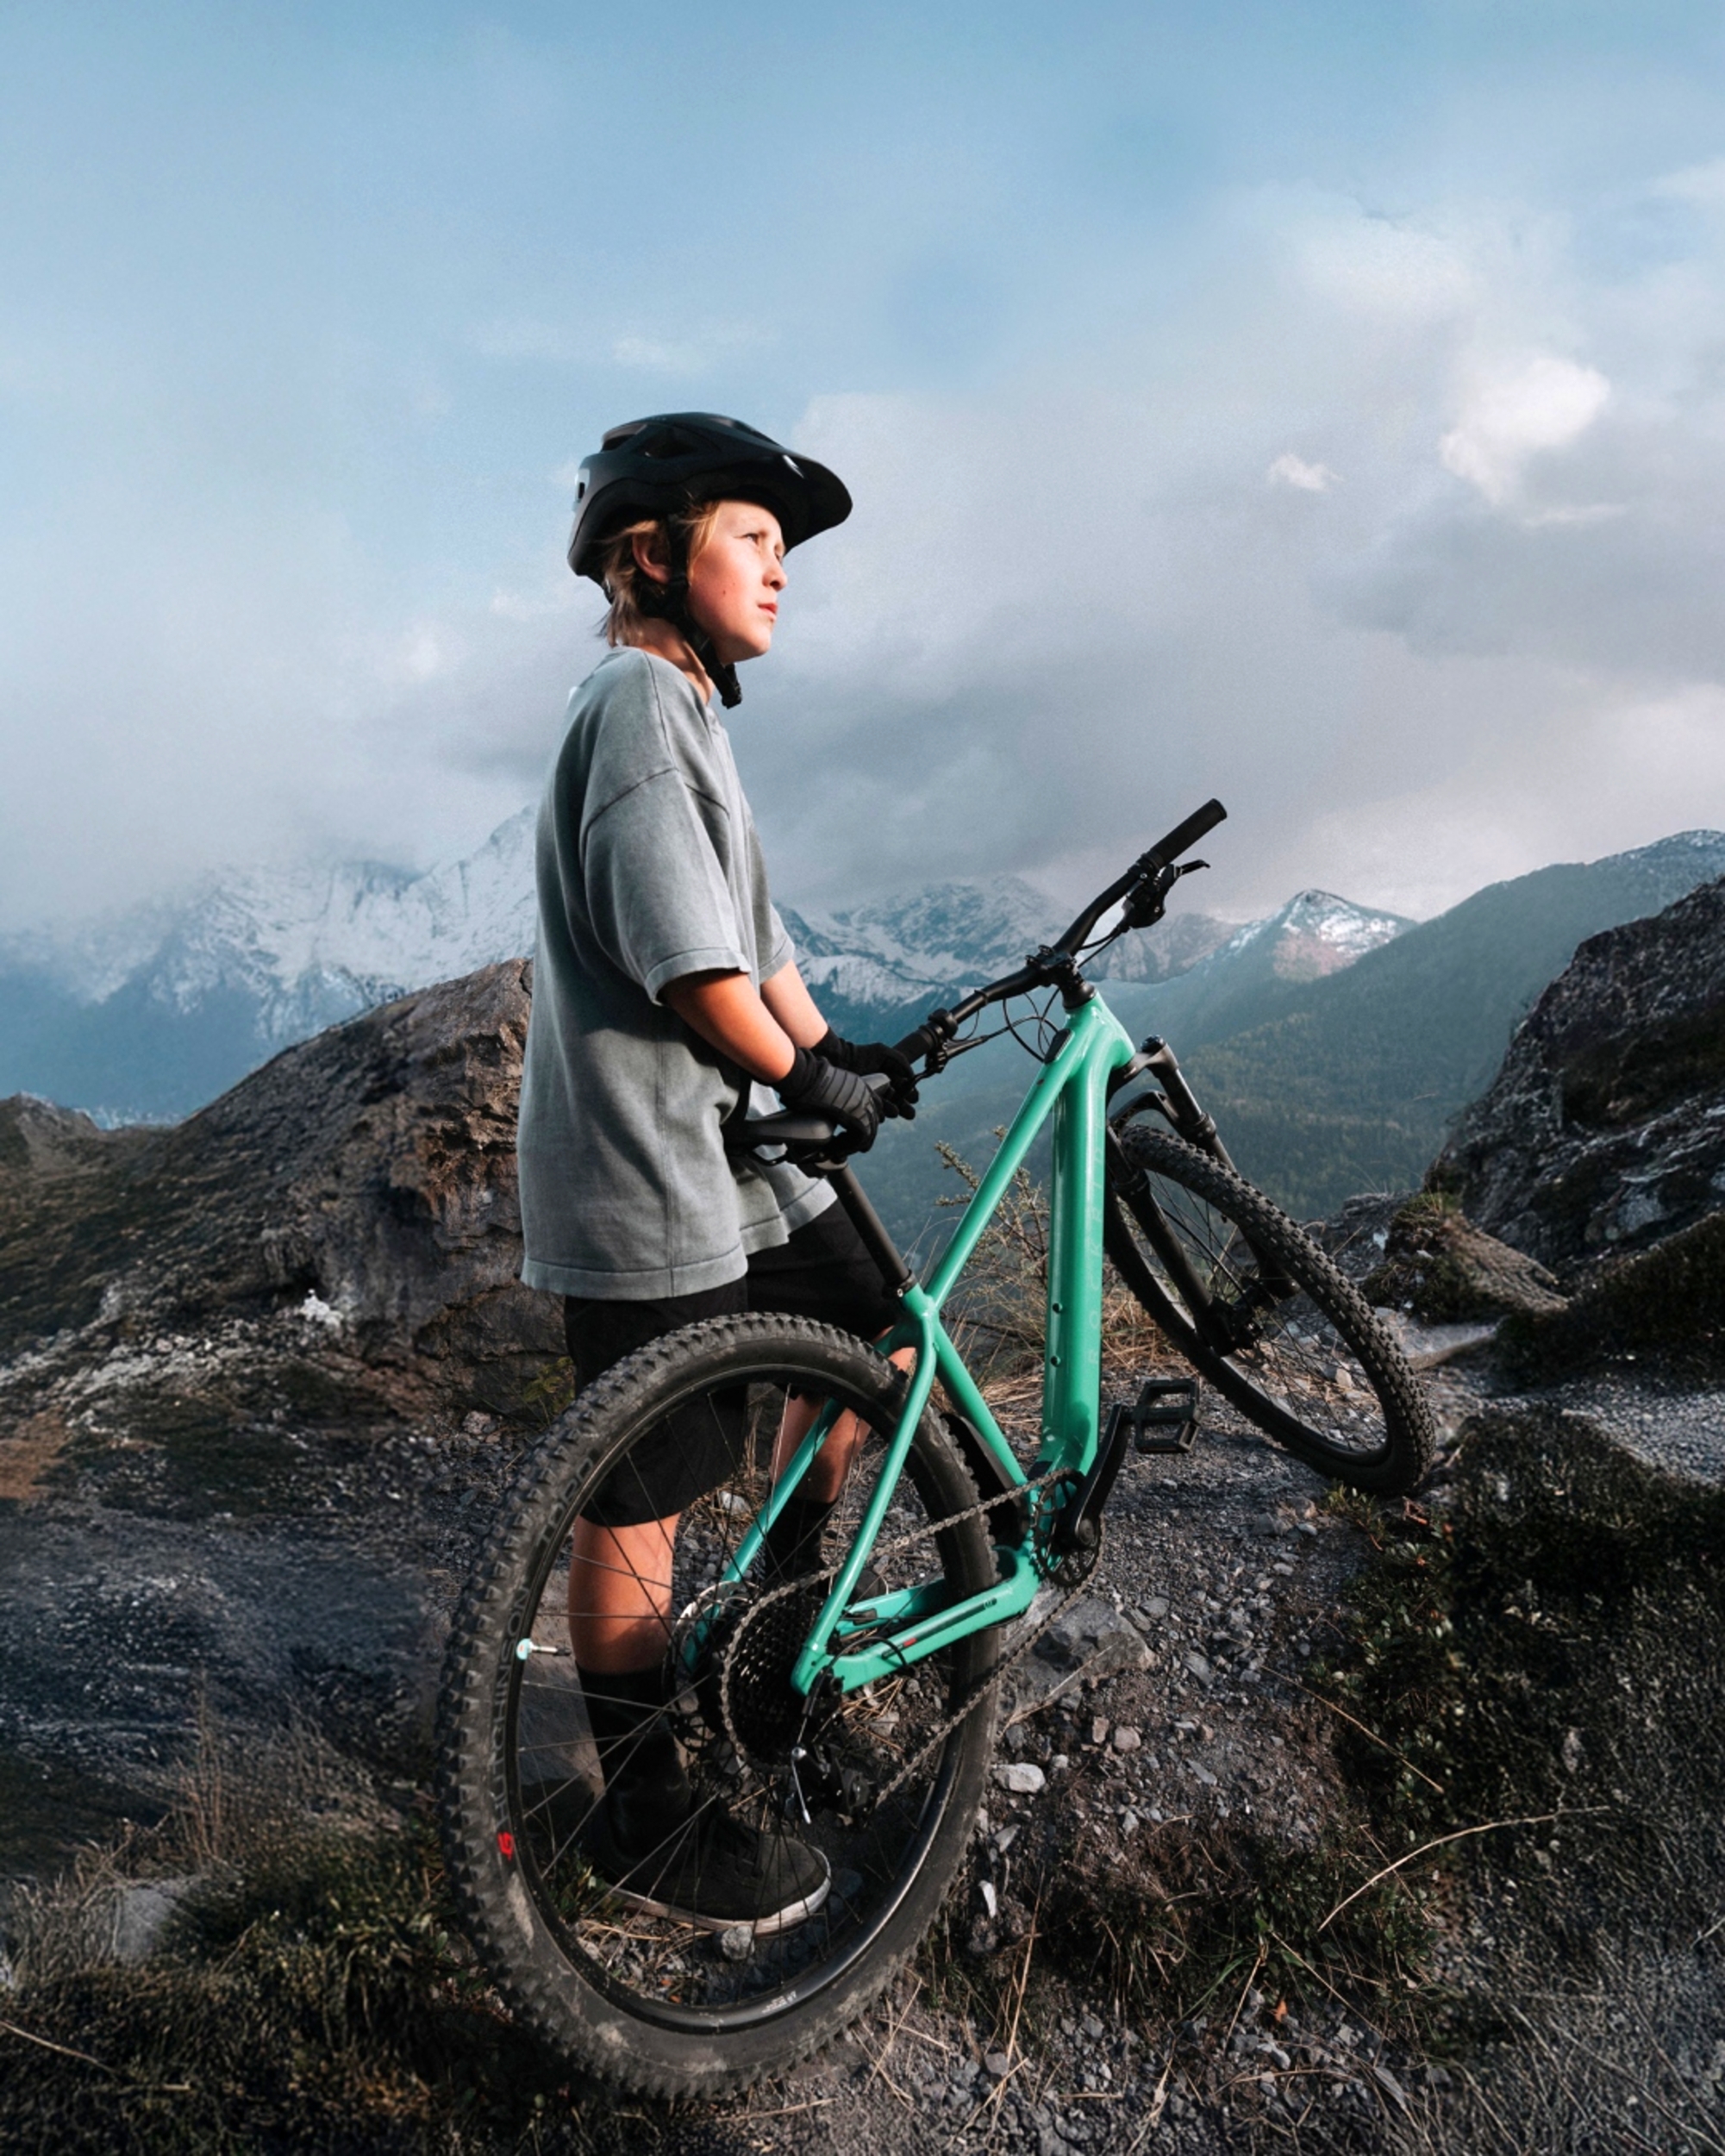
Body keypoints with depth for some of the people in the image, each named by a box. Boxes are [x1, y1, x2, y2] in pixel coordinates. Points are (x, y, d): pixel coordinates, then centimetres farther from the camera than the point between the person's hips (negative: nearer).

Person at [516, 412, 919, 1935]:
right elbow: (692, 967, -23)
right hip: (650, 1188, -10)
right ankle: (647, 1823, 19)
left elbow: (758, 942, 20)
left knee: (874, 1336, 19)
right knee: (640, 1507, 2)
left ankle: (785, 1607, 38)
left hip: (732, 1155, 10)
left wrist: (841, 1060, 12)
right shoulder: (639, 703, -15)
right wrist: (813, 1083, -11)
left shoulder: (682, 711, 19)